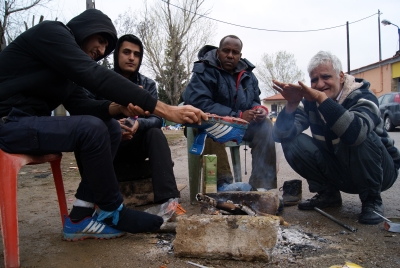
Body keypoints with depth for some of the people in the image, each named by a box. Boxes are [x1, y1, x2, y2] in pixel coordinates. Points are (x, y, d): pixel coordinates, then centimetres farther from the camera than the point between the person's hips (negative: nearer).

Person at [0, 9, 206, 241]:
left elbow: (82, 107, 5)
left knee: (111, 128, 0)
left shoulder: (67, 67, 17)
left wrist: (119, 107, -18)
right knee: (92, 128, -27)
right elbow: (96, 76, -26)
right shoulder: (50, 33, -12)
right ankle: (113, 214, -8)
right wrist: (166, 110, -31)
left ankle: (81, 217, -2)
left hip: (30, 123, 9)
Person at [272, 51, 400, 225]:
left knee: (360, 139, -35)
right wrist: (291, 105, -34)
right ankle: (328, 193, 4)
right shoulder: (310, 101, -8)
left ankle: (372, 200, -9)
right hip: (338, 171, 4)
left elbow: (356, 133, -45)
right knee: (292, 142, -16)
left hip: (379, 170, -4)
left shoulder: (362, 97, -21)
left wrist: (322, 99, -47)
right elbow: (281, 135, -19)